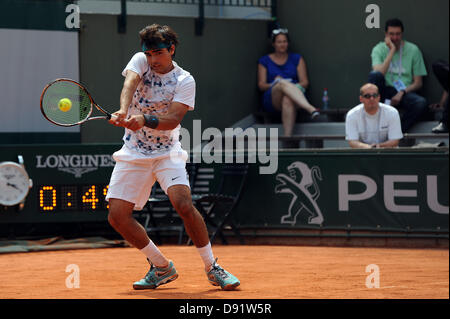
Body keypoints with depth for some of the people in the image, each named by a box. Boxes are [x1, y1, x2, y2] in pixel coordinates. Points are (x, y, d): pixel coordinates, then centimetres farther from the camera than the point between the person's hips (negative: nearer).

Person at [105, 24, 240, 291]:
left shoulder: (184, 81, -7)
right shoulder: (140, 61, -1)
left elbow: (174, 119, -20)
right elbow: (130, 84, -22)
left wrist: (145, 120, -39)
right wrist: (123, 112, -43)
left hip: (167, 152, -3)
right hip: (133, 153, 3)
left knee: (184, 204, -25)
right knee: (117, 216, -7)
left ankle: (212, 268, -9)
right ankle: (161, 267, 10)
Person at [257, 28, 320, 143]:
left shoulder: (297, 59, 19)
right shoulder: (264, 61, 18)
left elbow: (305, 82, 11)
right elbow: (261, 85, 10)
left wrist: (296, 87, -12)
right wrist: (275, 85, -12)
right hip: (272, 100, -1)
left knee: (288, 100, -41)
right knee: (282, 82, -37)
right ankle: (310, 109, -59)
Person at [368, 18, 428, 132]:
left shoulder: (413, 50, 3)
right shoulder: (379, 49, 2)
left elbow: (418, 83, 3)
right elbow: (378, 74, -17)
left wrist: (402, 92, -14)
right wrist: (392, 51, -15)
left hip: (405, 92, 0)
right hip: (385, 91, 0)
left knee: (421, 103, -33)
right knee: (374, 75, -32)